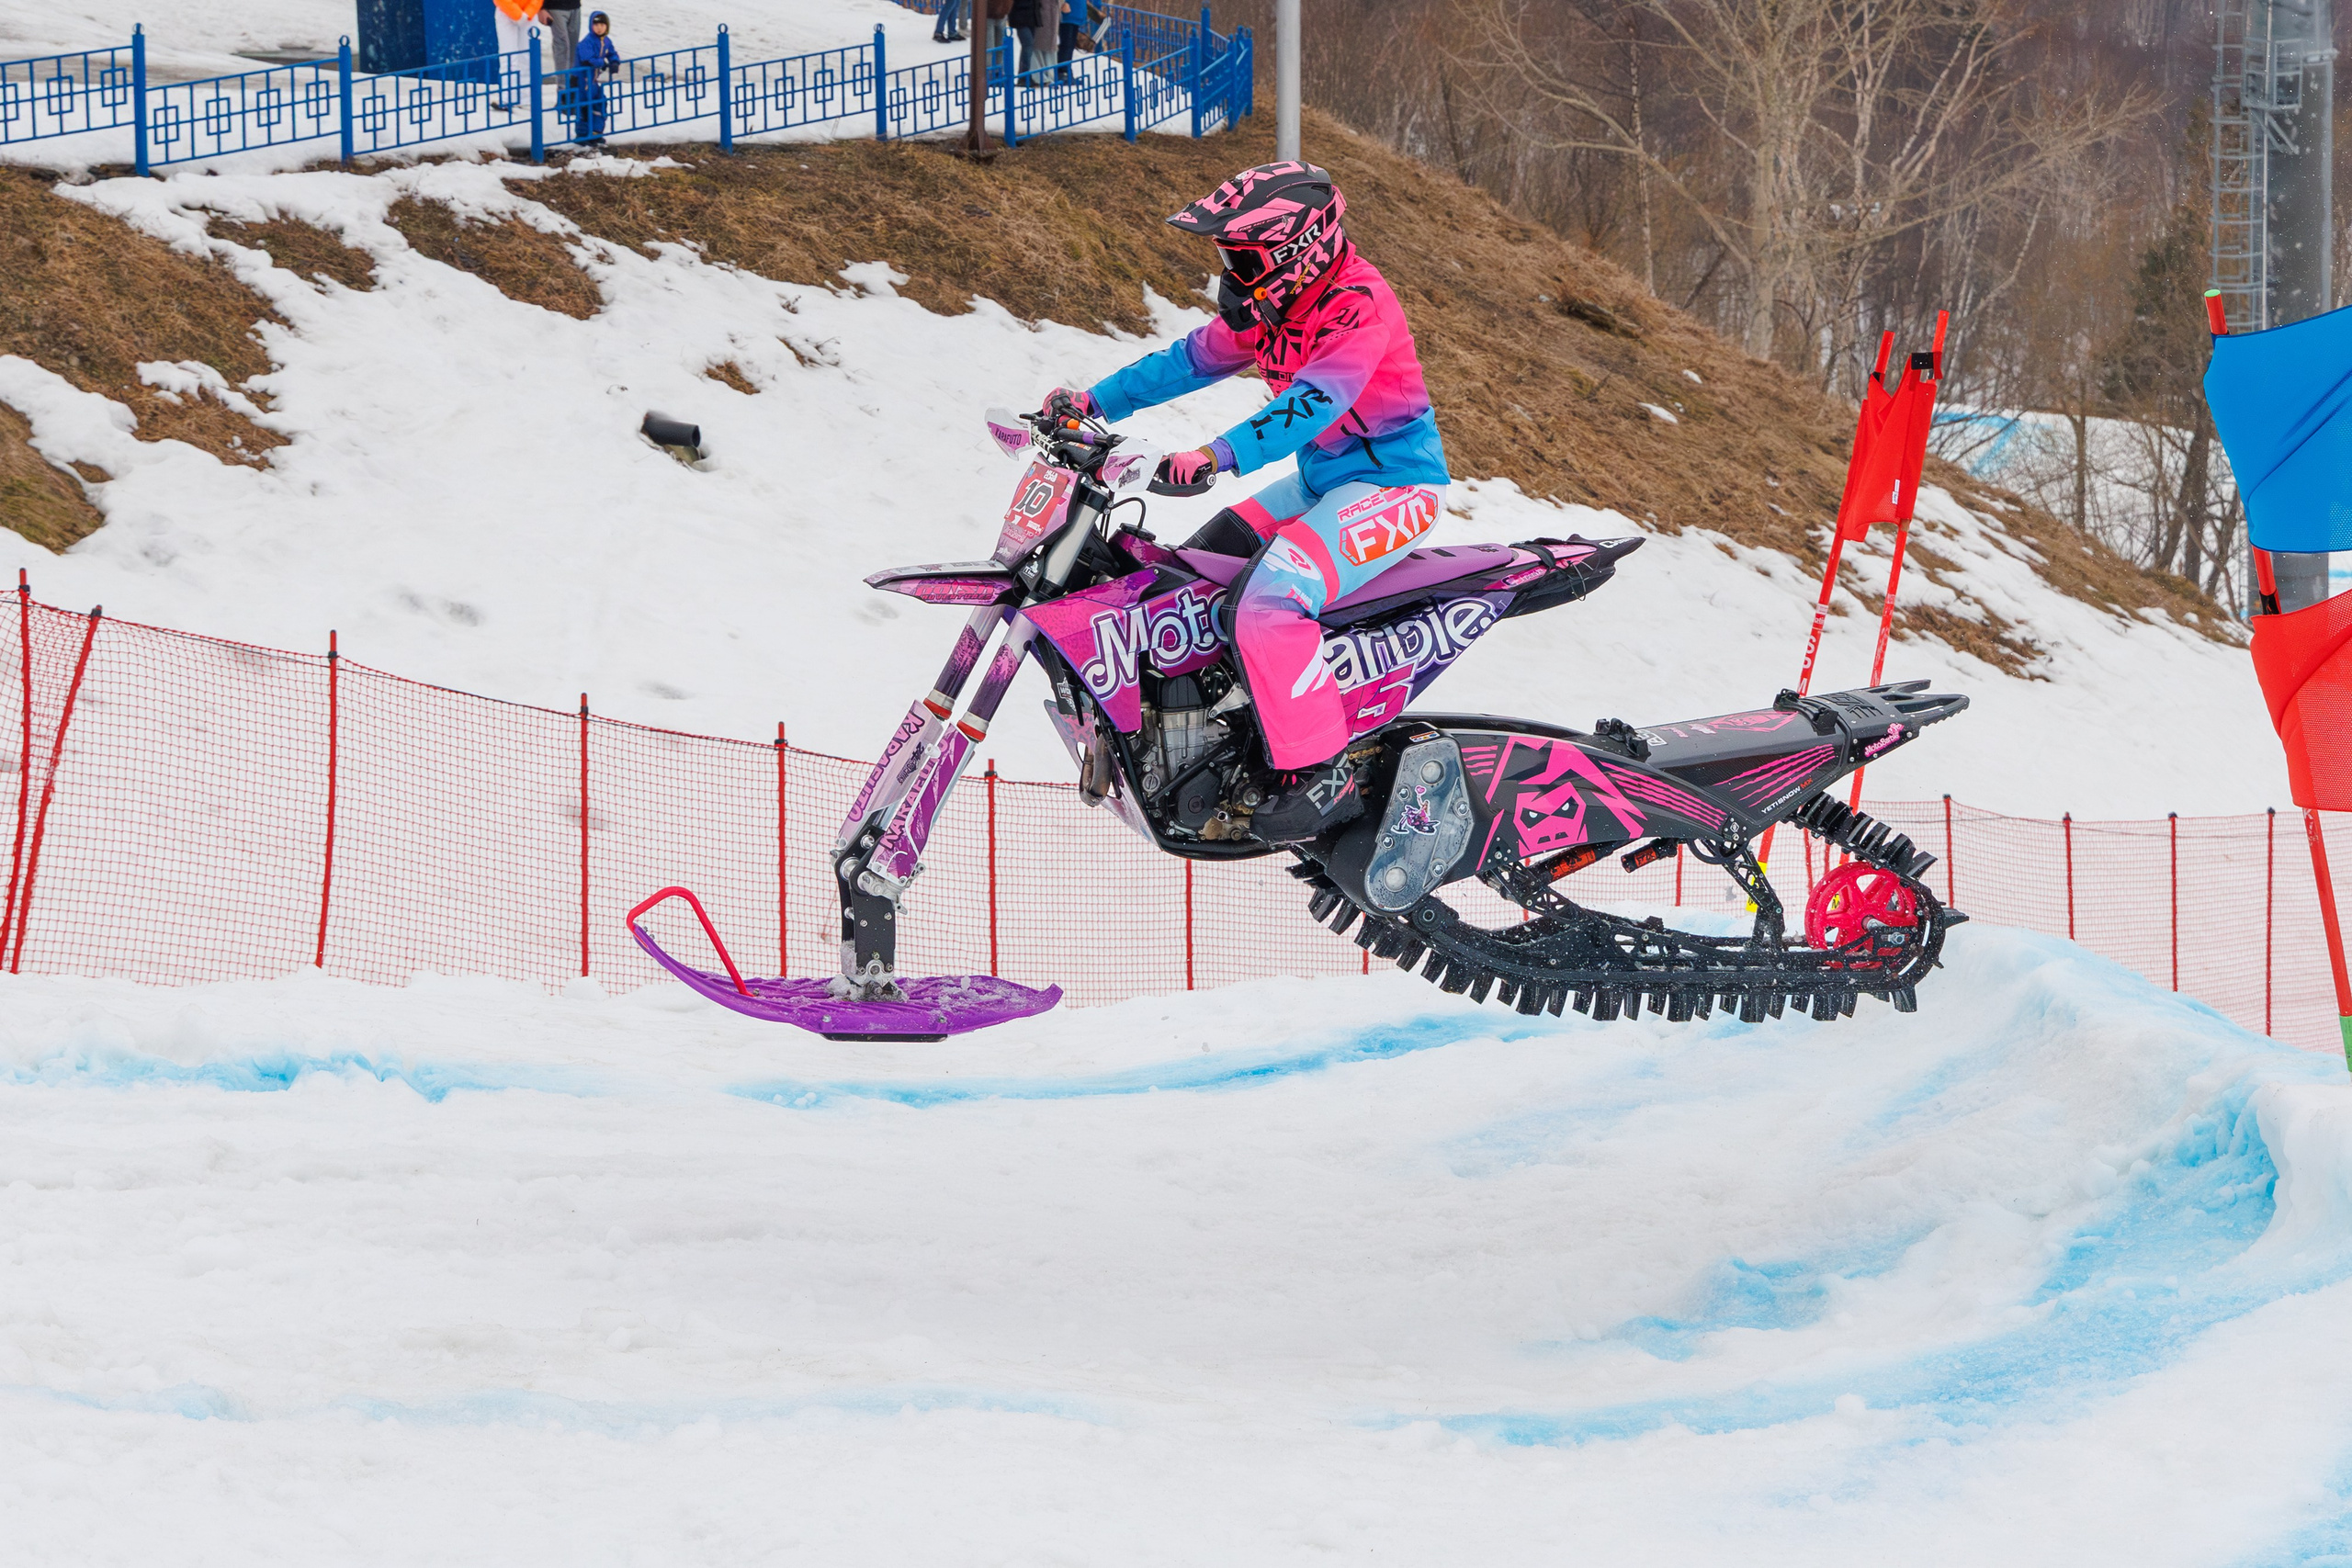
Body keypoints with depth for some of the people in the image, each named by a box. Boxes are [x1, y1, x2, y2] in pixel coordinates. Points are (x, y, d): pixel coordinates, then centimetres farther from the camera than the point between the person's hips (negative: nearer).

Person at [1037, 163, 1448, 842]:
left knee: (1267, 601, -28)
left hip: (1392, 483, -10)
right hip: (1323, 480, 10)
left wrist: (1219, 455, -47)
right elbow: (1193, 358, 15)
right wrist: (1096, 401, 8)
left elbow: (1311, 403, -36)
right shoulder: (1270, 305, 7)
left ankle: (1320, 774, -26)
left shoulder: (1357, 307, -22)